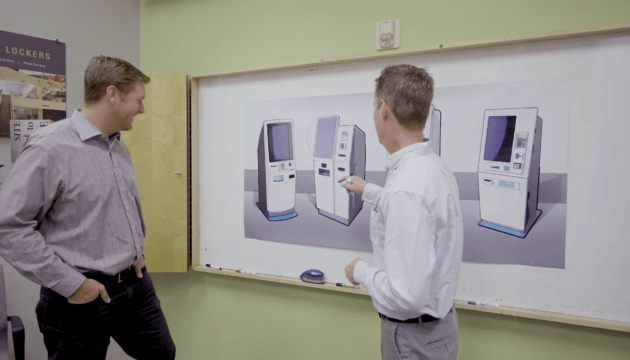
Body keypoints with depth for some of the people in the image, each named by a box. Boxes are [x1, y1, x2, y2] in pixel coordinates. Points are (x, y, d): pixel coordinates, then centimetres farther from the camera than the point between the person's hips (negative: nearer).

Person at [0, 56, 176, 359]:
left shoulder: (119, 147, 9)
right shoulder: (50, 147, -17)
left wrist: (138, 250, 12)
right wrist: (71, 284, -18)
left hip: (136, 285, 8)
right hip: (82, 298, -7)